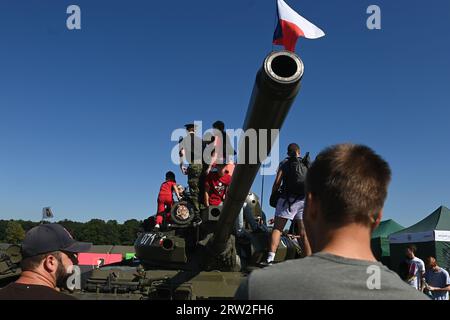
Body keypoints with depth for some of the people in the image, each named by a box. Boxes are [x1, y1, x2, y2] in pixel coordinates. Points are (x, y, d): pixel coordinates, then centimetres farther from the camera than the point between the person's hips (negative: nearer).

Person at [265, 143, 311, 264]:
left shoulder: (285, 162, 10)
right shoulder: (307, 164, 18)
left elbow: (277, 182, 1)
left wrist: (273, 196, 12)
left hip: (289, 198, -3)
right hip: (305, 199, 3)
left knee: (277, 228, -4)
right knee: (303, 232, 7)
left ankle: (270, 257, -17)